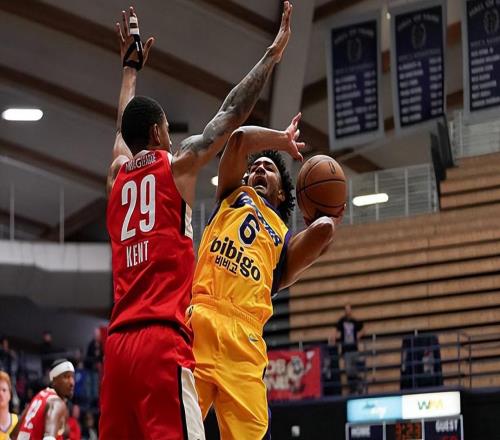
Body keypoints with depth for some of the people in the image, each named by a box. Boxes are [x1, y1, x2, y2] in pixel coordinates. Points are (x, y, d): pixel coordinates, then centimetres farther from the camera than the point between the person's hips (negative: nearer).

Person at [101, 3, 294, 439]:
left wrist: (132, 64, 53)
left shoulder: (117, 174, 19)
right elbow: (233, 112, 7)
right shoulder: (177, 164, 3)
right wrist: (275, 51, 16)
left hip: (118, 342, 7)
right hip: (162, 340, -7)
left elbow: (125, 126, 39)